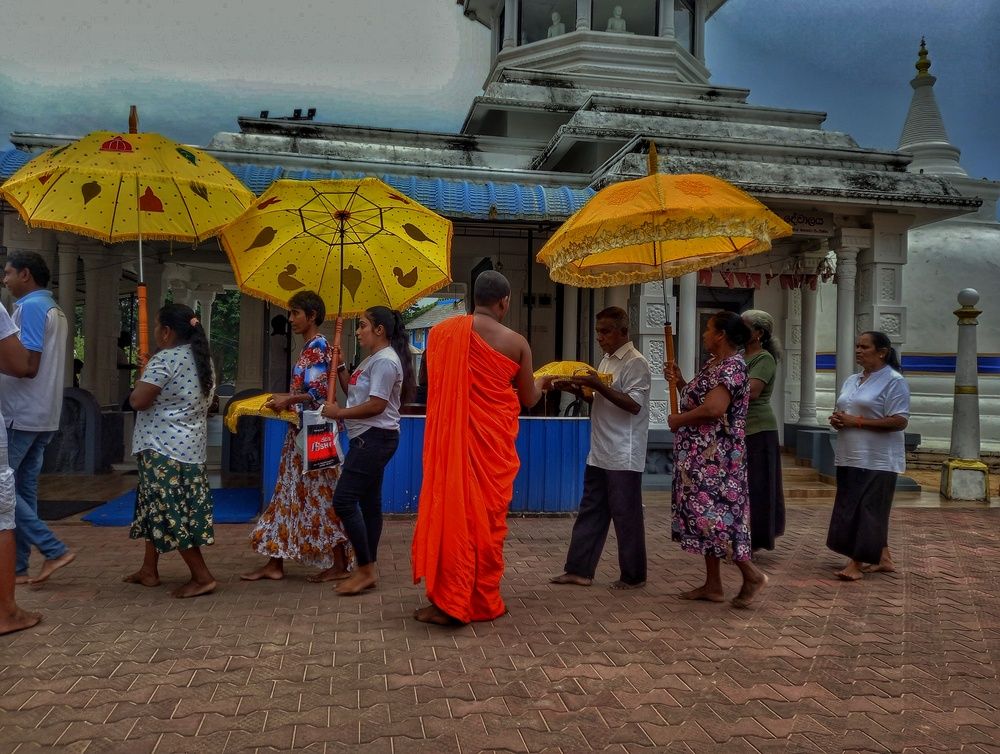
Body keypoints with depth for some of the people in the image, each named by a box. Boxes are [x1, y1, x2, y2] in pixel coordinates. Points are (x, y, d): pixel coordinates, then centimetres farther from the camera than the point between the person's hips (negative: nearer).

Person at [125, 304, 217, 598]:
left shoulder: (165, 359, -17)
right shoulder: (202, 358, 12)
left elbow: (138, 401, -18)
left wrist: (141, 380, 2)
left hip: (165, 448, -10)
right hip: (190, 446, 10)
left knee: (169, 512, -3)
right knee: (157, 508, 19)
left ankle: (202, 577, -1)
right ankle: (149, 570, 28)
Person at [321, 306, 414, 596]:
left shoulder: (385, 360, -15)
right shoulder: (372, 359, 17)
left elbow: (377, 405, -22)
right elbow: (354, 392, 19)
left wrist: (339, 413, -14)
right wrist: (339, 366, 11)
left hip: (375, 438, -11)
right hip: (368, 438, 11)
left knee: (344, 500, -11)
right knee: (368, 502, 12)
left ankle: (366, 569, -5)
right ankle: (367, 569, 19)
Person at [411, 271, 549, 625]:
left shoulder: (439, 332, 1)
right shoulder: (515, 342, -4)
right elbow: (528, 399, 6)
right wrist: (542, 382, 28)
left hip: (449, 441, 2)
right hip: (492, 444, -1)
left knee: (449, 511, 8)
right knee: (487, 517, 9)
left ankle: (448, 602, 11)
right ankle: (483, 602, 20)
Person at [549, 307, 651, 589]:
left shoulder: (636, 363, -12)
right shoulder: (607, 360, 15)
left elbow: (633, 405, -21)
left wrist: (598, 385, -24)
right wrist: (576, 389, 5)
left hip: (623, 457, -8)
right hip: (600, 454, 9)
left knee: (626, 516, 2)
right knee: (590, 512, 11)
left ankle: (633, 576, 15)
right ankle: (579, 570, 18)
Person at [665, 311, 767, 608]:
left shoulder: (732, 366, -16)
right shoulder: (713, 364, 15)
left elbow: (714, 408, -28)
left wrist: (678, 419, -15)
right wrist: (679, 381, 11)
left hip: (714, 457, -10)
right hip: (701, 456, 10)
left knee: (712, 513, -8)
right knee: (705, 514, 12)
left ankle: (751, 573, 5)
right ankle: (713, 585, 19)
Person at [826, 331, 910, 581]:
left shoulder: (894, 381, -9)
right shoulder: (852, 380, 15)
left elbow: (900, 421, -18)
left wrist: (857, 421, -19)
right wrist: (836, 420, 0)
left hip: (877, 460, -8)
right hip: (850, 457, 8)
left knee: (865, 510, -6)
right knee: (852, 510, 10)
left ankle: (857, 563, 0)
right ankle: (883, 559, 22)